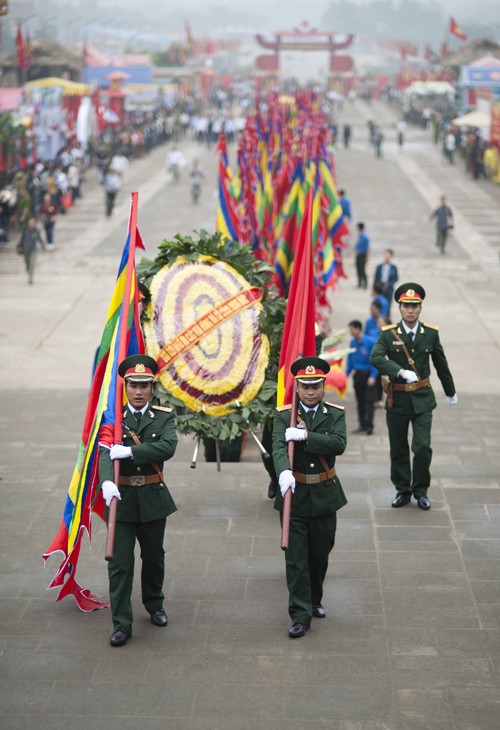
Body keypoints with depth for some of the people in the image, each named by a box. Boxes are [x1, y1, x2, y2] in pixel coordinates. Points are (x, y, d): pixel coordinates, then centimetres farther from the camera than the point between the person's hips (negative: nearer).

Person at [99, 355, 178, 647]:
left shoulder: (164, 416, -1)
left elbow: (168, 446, -19)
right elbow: (105, 453, -16)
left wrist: (130, 450, -29)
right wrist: (106, 481, -36)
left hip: (152, 498, 1)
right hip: (121, 497, -1)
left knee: (154, 556, 17)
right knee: (120, 562, -3)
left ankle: (154, 604, 40)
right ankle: (122, 624, 4)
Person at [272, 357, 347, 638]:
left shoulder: (335, 414, 0)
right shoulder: (284, 416, -4)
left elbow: (339, 444, -18)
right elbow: (278, 447, -21)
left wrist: (306, 435, -28)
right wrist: (284, 471, -41)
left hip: (324, 496, 2)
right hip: (294, 495, -2)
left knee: (320, 554, 15)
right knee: (296, 558, -3)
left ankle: (314, 600, 37)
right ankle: (301, 615, 2)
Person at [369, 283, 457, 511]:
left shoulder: (431, 334, -1)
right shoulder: (388, 334, -7)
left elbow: (441, 364, 12)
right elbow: (375, 358, -24)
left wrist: (451, 392, 24)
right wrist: (401, 372, -36)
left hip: (422, 399, 0)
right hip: (397, 399, 0)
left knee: (423, 447, -8)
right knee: (398, 450, 9)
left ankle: (421, 490, 11)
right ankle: (402, 490, 26)